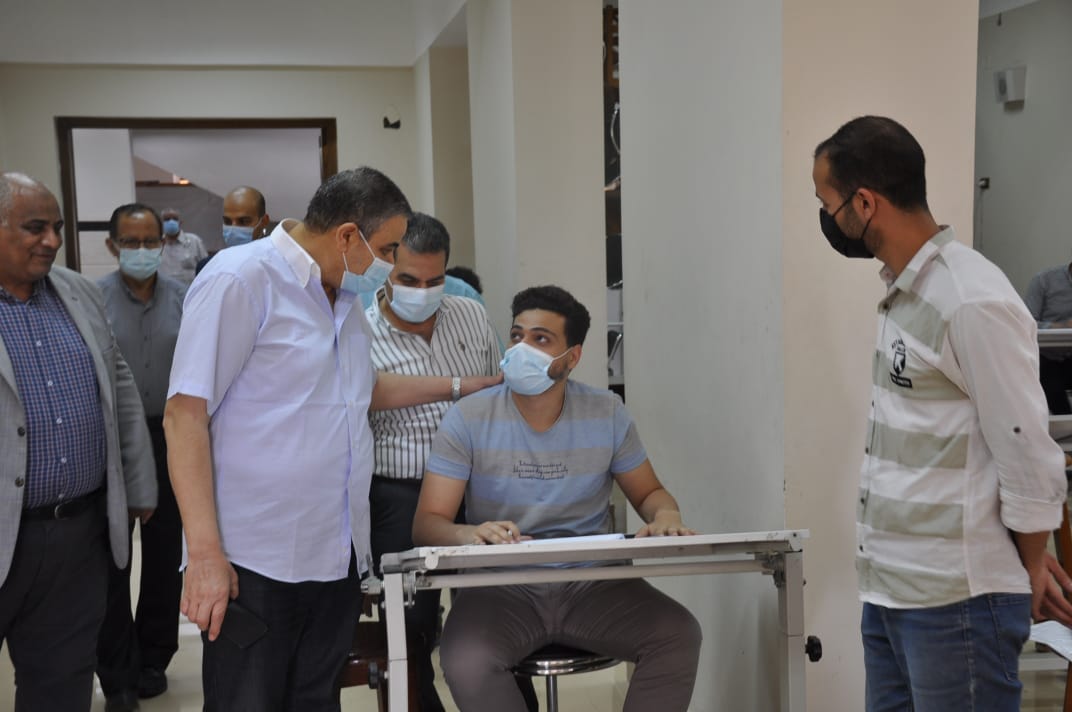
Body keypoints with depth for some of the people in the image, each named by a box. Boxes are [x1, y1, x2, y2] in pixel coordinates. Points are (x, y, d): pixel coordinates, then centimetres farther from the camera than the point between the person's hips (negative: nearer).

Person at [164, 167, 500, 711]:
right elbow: (185, 416, -15)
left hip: (337, 557, 7)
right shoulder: (241, 279, -12)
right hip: (256, 564, -7)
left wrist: (462, 386, 26)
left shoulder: (343, 296, 13)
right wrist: (205, 554, -20)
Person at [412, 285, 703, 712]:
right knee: (466, 662, -33)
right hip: (502, 588, -2)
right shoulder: (468, 419, -4)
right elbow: (427, 523, -6)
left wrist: (665, 515, -10)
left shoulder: (606, 413, 3)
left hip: (593, 584, 2)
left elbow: (648, 493, 16)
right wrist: (470, 534, -30)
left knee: (679, 635, -24)